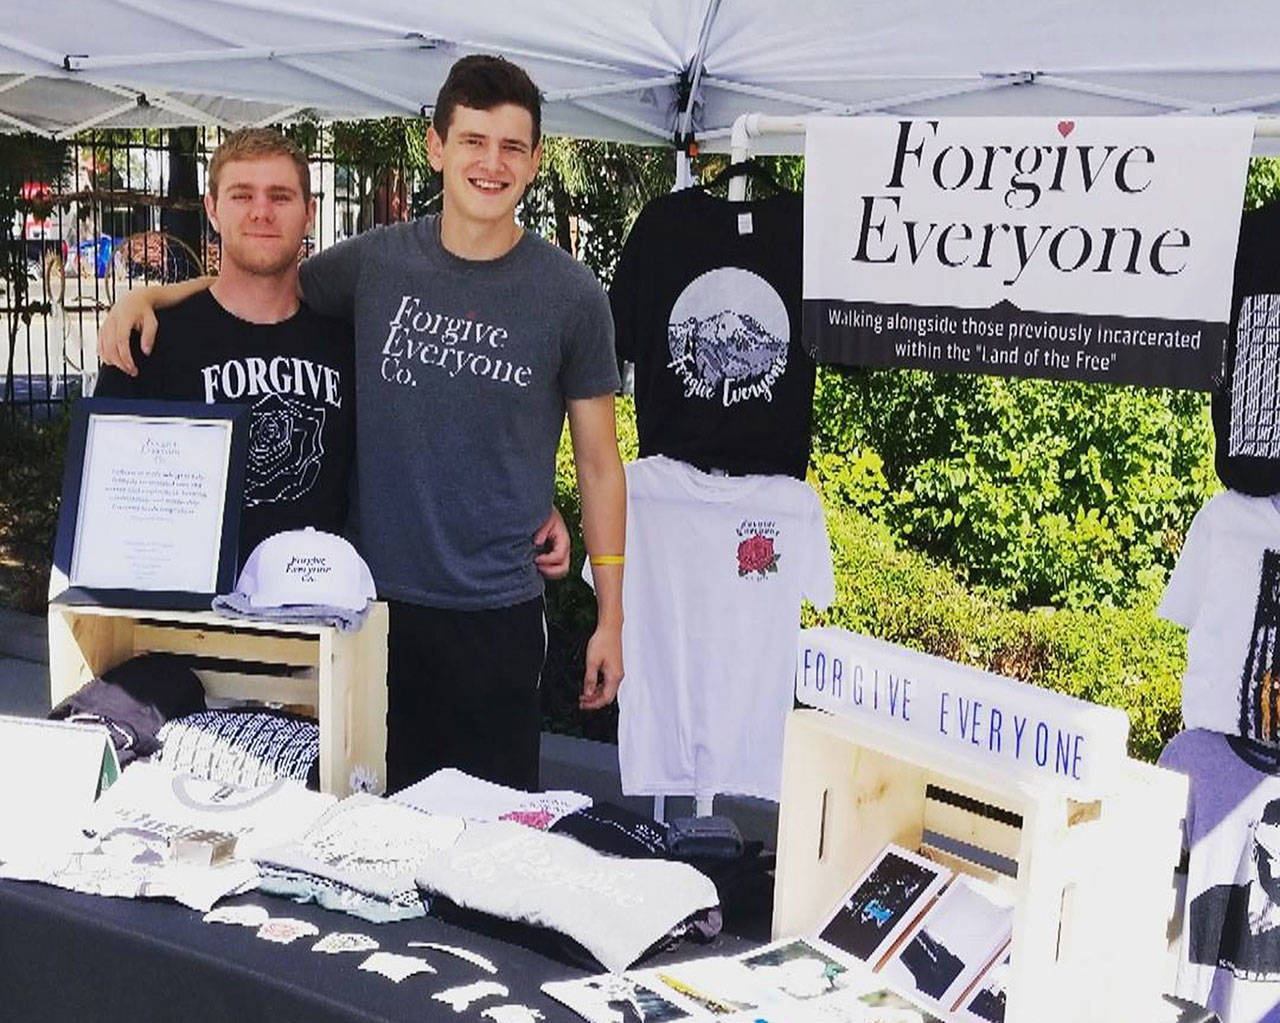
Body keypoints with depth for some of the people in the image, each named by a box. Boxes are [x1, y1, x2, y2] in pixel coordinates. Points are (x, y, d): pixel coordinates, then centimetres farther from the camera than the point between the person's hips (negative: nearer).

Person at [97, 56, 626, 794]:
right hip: (378, 595, 2)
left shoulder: (571, 296, -4)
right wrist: (146, 296, -2)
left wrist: (611, 619, 0)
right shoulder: (376, 263, 0)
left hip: (498, 612, -2)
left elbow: (599, 464, 0)